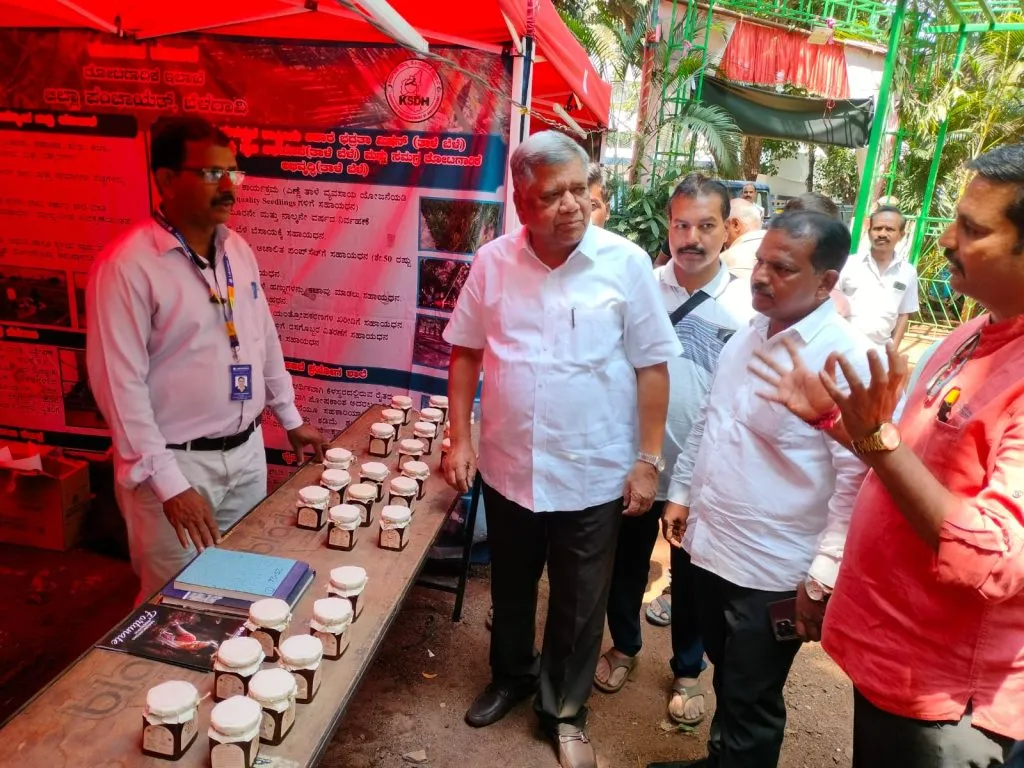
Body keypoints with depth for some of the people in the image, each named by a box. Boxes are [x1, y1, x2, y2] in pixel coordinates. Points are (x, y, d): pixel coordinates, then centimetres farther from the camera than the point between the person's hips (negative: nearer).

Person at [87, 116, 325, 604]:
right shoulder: (126, 265, -17)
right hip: (175, 460, -6)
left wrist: (290, 418, 16)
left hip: (246, 451, 6)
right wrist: (168, 484, -19)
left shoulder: (238, 250, 4)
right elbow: (120, 383, -18)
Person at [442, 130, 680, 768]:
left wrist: (648, 460, -7)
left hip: (593, 476, -2)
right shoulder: (493, 262, -4)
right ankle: (511, 678, 50)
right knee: (510, 591, 23)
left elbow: (653, 366, -7)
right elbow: (465, 351, 5)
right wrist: (460, 439, 2)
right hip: (508, 468, 3)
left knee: (579, 607, 15)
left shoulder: (625, 263, -11)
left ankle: (565, 710, 39)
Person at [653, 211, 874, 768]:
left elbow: (858, 483, -21)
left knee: (750, 702, 13)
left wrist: (822, 580, -19)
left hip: (773, 573, -7)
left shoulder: (849, 361, -20)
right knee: (727, 677, 28)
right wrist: (682, 493, 15)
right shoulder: (748, 335, 4)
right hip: (709, 545, 7)